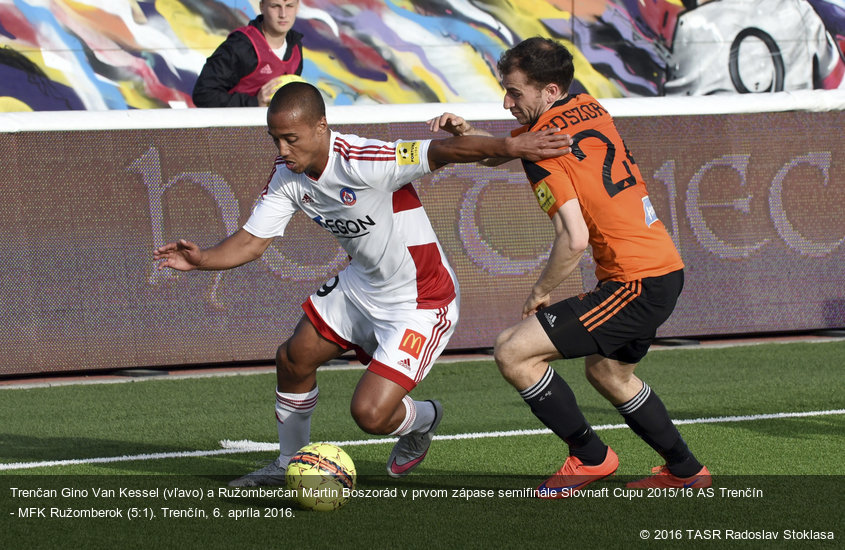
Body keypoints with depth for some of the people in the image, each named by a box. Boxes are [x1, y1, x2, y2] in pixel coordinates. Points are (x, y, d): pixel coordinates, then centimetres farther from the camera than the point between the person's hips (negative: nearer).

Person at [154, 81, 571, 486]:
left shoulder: (361, 162, -33)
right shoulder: (287, 176, -9)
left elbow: (441, 151, -41)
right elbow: (252, 240, -7)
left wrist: (508, 146, -54)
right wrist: (202, 259, -26)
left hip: (420, 303, -8)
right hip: (361, 284, 8)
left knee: (370, 415, -14)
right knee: (293, 360, 15)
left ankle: (424, 418, 23)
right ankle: (289, 465, 40)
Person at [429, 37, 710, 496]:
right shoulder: (589, 111, 10)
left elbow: (574, 239, -25)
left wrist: (541, 291, -9)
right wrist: (465, 131, 1)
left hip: (636, 285, -10)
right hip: (666, 268, 10)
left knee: (513, 352, -10)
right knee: (606, 372, 32)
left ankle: (590, 457, 2)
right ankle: (686, 471, 41)